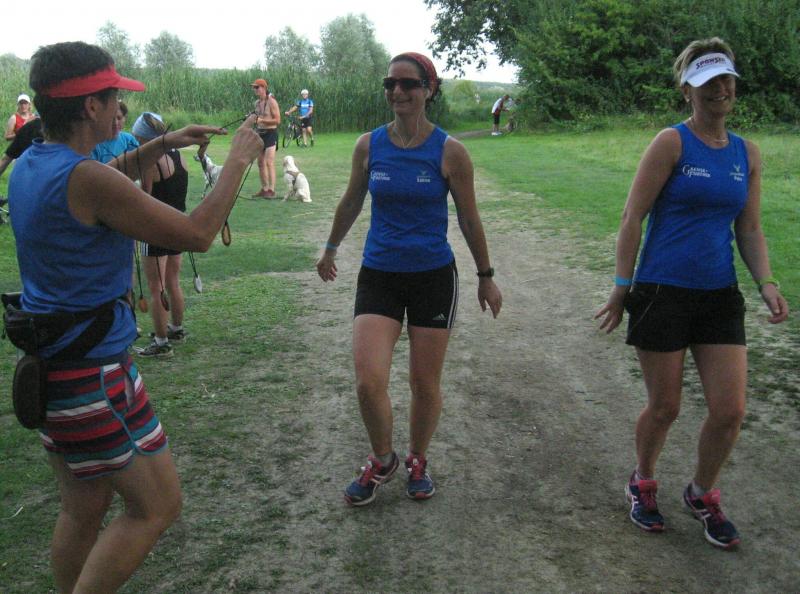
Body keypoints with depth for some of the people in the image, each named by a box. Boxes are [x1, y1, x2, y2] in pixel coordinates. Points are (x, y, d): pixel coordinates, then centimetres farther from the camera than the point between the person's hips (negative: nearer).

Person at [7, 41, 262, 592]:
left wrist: (164, 144, 17)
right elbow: (197, 234, -17)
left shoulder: (30, 164, 4)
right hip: (92, 373, -9)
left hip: (48, 362, 9)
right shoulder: (86, 178, -22)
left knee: (84, 508, 19)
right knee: (157, 505, 5)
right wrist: (238, 160, -6)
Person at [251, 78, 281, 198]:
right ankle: (264, 189, 16)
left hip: (270, 133, -8)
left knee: (269, 163, -13)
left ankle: (271, 191, -14)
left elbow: (277, 120, -16)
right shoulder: (257, 102, 12)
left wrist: (262, 120, -22)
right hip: (260, 133, 8)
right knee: (261, 163, 9)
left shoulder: (271, 102, -11)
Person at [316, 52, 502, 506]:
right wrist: (331, 249, 26)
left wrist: (486, 276, 7)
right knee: (369, 383, -10)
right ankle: (382, 461, 19)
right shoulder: (369, 145, 0)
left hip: (433, 277, -1)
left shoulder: (449, 151, -7)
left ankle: (418, 461, 35)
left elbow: (470, 218, 1)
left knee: (425, 384, 8)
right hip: (378, 276, 1)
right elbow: (351, 203, 15)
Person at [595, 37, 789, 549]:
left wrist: (767, 283, -4)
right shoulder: (672, 143, -7)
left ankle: (703, 494, 29)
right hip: (663, 293, -5)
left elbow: (749, 230, 12)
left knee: (731, 412, 2)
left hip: (720, 296, 5)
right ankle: (643, 484, 34)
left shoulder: (748, 153, 9)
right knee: (664, 408, 6)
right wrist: (621, 290, -11)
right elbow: (633, 218, -9)